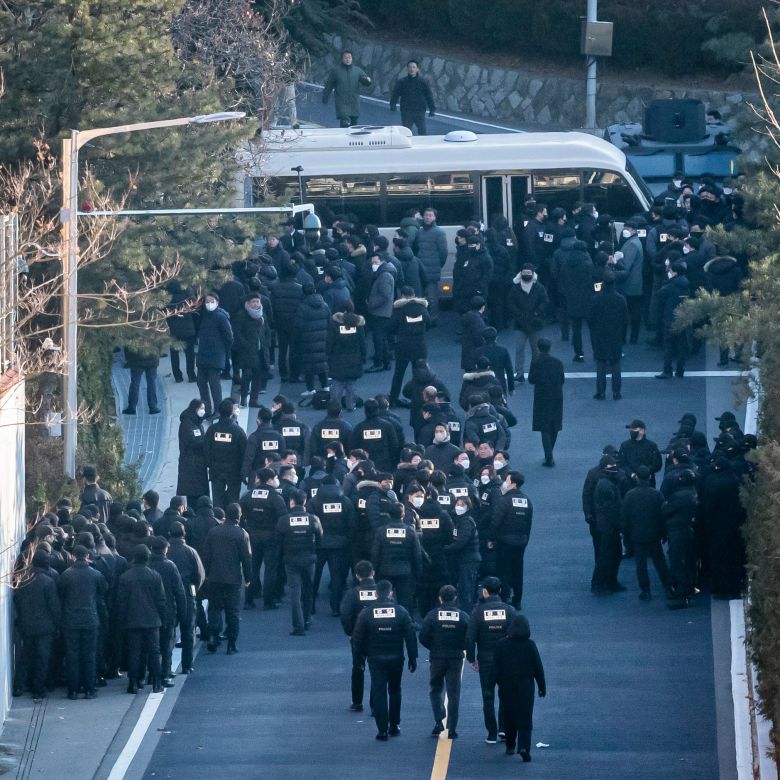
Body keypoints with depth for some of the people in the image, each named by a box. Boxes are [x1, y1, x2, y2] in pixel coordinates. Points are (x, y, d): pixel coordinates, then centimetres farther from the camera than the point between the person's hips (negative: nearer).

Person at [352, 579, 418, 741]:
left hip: (375, 659, -1)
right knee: (394, 691, 18)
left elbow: (358, 638, -1)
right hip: (396, 658, 1)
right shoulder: (401, 612, -5)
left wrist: (359, 658, 10)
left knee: (379, 693, 2)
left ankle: (382, 730, -3)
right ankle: (394, 725, 23)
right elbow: (410, 636, -4)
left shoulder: (366, 613, -5)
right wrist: (413, 658, 3)